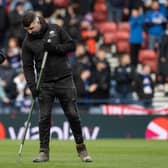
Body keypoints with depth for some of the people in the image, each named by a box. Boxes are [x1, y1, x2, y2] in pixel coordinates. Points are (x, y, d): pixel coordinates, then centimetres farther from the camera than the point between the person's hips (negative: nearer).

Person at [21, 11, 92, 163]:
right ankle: (44, 152, 4)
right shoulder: (28, 42, 1)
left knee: (73, 115, 1)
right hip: (45, 84, 1)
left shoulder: (55, 30, 0)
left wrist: (55, 48, -15)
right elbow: (28, 66, 0)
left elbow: (71, 45, 1)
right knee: (44, 117, -3)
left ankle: (81, 148, 12)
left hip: (65, 80, -1)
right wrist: (32, 86, -11)